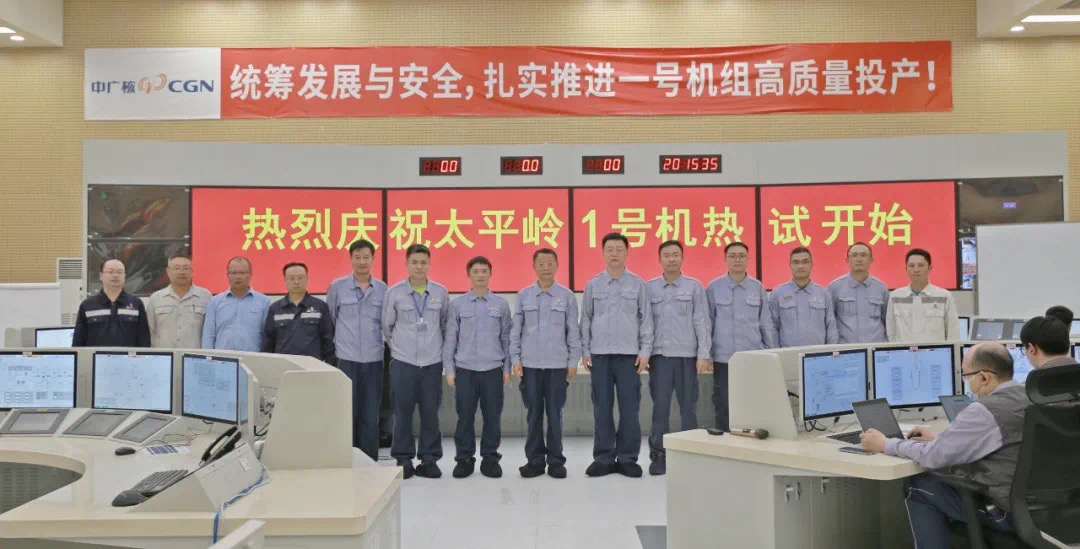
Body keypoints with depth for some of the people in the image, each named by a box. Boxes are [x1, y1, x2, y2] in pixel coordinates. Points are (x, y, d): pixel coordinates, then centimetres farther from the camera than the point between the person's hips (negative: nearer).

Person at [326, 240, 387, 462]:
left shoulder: (383, 289, 4)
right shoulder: (337, 286, 1)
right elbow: (328, 321, 8)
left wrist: (387, 347, 8)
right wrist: (333, 345, 8)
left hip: (374, 360, 1)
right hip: (346, 359, -1)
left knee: (370, 415, 6)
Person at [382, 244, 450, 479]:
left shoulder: (441, 292, 2)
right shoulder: (394, 292, -2)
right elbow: (387, 326, 8)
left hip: (432, 362, 1)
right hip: (402, 362, -1)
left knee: (430, 413, 5)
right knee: (403, 413, 3)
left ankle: (429, 459, 16)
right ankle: (403, 459, 15)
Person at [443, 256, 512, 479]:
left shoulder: (501, 304, 5)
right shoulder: (457, 304, 4)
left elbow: (507, 338, 7)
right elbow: (450, 338, 4)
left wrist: (507, 368, 3)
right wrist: (449, 369, 0)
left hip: (493, 369, 1)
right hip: (465, 369, 0)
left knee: (492, 416, 4)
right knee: (465, 416, 3)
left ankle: (490, 458, 16)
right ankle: (464, 459, 15)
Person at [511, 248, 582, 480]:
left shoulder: (567, 296, 2)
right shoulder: (523, 295, 5)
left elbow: (573, 331, 3)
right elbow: (516, 330, 6)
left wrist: (573, 361, -1)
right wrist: (515, 360, 0)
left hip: (557, 364, -1)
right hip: (530, 364, 1)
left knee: (554, 414, 3)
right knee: (533, 413, 5)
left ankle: (556, 460, 13)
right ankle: (534, 459, 14)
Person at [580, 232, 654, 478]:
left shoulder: (638, 284, 3)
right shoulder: (593, 285, 7)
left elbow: (646, 319, 3)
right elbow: (586, 320, 8)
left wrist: (645, 351, -3)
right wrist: (585, 351, 2)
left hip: (629, 354, -1)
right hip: (600, 354, 1)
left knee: (629, 409, 1)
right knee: (602, 409, 5)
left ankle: (627, 458, 11)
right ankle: (603, 458, 12)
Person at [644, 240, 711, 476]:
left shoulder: (694, 287, 4)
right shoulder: (649, 288, 7)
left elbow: (702, 322, 1)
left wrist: (704, 354, -6)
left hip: (687, 355, 0)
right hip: (660, 355, 0)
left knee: (688, 407, 5)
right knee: (660, 407, 1)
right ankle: (658, 455, 8)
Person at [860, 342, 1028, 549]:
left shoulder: (986, 410, -23)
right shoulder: (1029, 397, 3)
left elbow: (933, 455, -18)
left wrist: (885, 444, -5)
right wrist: (938, 438, 16)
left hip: (1004, 511, -8)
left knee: (917, 486, 7)